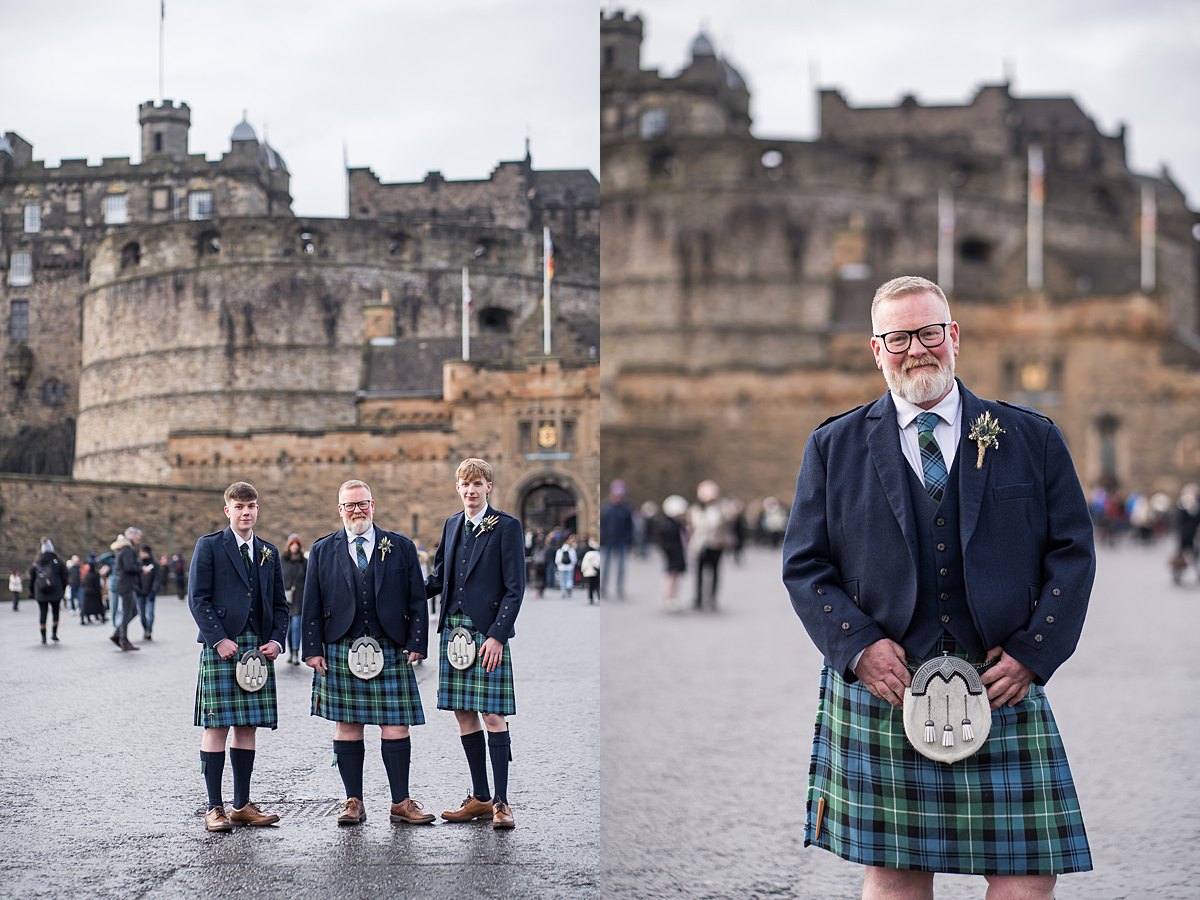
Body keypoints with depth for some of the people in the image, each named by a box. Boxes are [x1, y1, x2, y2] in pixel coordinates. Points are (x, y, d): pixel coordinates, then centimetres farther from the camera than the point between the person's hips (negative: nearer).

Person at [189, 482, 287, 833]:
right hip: (220, 646, -5)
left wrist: (276, 640, 1)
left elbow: (279, 603, 18)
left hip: (258, 648, 5)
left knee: (248, 727, 6)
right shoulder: (209, 546, 2)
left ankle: (242, 804, 12)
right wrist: (219, 639, -14)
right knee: (216, 725, -5)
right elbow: (197, 598, -5)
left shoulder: (268, 553, 17)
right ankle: (215, 808, -1)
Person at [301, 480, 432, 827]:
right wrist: (313, 649, -1)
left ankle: (401, 802, 6)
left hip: (391, 651, 0)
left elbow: (417, 600, 7)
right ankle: (354, 802, 10)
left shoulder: (401, 548, 8)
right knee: (346, 727, 2)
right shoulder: (323, 551, 9)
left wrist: (416, 643, -2)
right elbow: (312, 605, 7)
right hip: (341, 651, 0)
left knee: (396, 726, -1)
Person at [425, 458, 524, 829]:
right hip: (454, 628, 6)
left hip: (488, 631, -6)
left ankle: (501, 802, 0)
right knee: (464, 715, 8)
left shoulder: (506, 527, -4)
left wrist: (497, 635, -15)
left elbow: (514, 588, -8)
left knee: (493, 716, -6)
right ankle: (479, 798, 17)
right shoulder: (452, 525, 14)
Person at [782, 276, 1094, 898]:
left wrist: (1033, 652, -5)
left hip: (1003, 688, 1)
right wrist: (858, 646, -9)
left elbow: (1073, 553, 8)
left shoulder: (1033, 439, 9)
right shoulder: (832, 447, 9)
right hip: (882, 689, 0)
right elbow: (804, 565, 6)